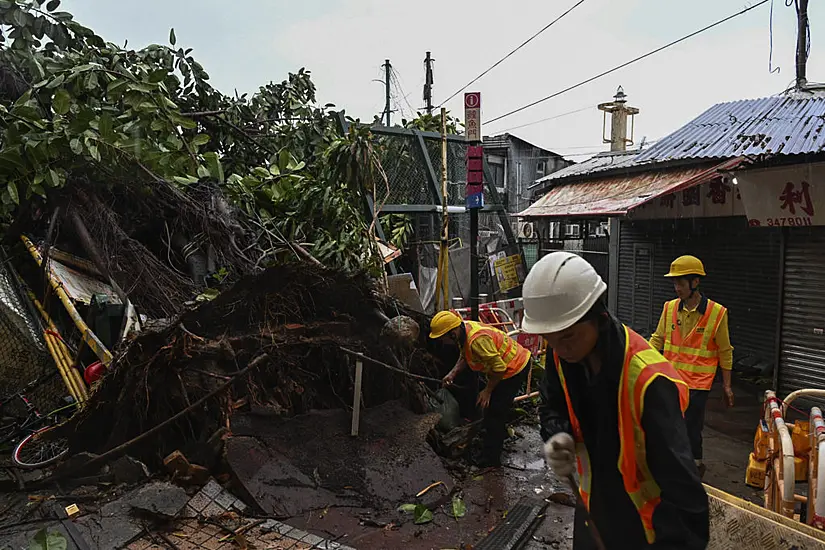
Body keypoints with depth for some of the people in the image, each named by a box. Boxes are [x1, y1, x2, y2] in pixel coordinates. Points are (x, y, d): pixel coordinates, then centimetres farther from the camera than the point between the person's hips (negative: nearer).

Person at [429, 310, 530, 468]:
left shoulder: (477, 340, -37)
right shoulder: (463, 329, -7)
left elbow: (499, 367, -31)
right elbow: (464, 357, 8)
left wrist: (487, 390, -20)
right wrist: (452, 374, -6)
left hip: (514, 370, -10)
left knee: (495, 412, -5)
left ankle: (490, 460, 6)